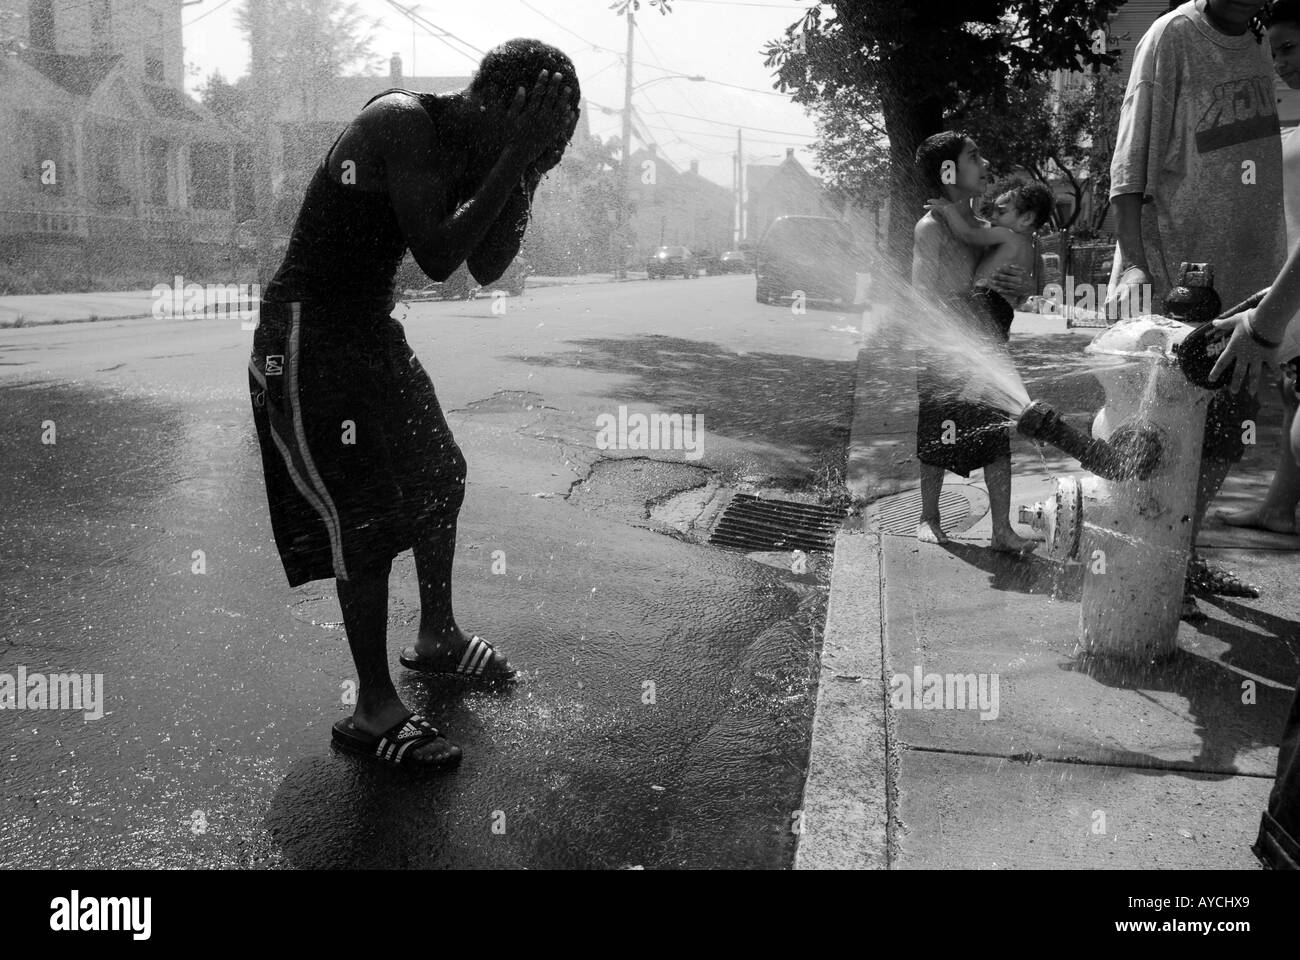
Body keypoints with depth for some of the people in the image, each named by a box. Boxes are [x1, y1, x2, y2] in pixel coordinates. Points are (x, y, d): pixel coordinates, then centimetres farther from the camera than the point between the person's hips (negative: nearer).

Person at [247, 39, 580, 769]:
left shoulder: (464, 148, 6)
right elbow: (438, 257, -28)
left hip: (372, 327, 10)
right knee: (366, 517, -8)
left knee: (439, 474, 17)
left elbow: (487, 268, 6)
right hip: (308, 334, -9)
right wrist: (511, 160, -24)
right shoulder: (404, 124, -21)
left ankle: (438, 637, 36)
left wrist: (523, 175, -4)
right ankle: (374, 712, 4)